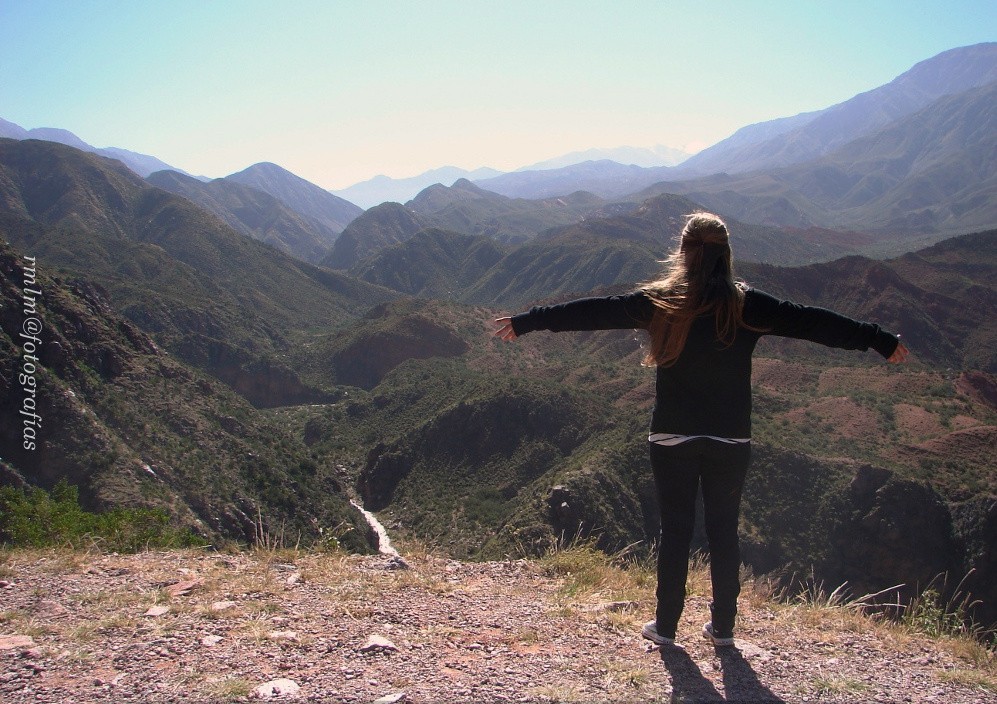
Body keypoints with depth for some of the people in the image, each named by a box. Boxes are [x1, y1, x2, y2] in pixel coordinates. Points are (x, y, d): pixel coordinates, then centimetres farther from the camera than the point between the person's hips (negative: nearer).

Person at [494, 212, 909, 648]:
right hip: (731, 439, 1)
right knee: (724, 530, 12)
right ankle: (722, 626, 23)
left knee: (675, 529, 9)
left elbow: (594, 312, -3)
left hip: (672, 437, -1)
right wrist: (882, 342, 13)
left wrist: (527, 322, 5)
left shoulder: (658, 302, -6)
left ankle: (665, 625, 18)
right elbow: (813, 322, 3)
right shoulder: (747, 305, -3)